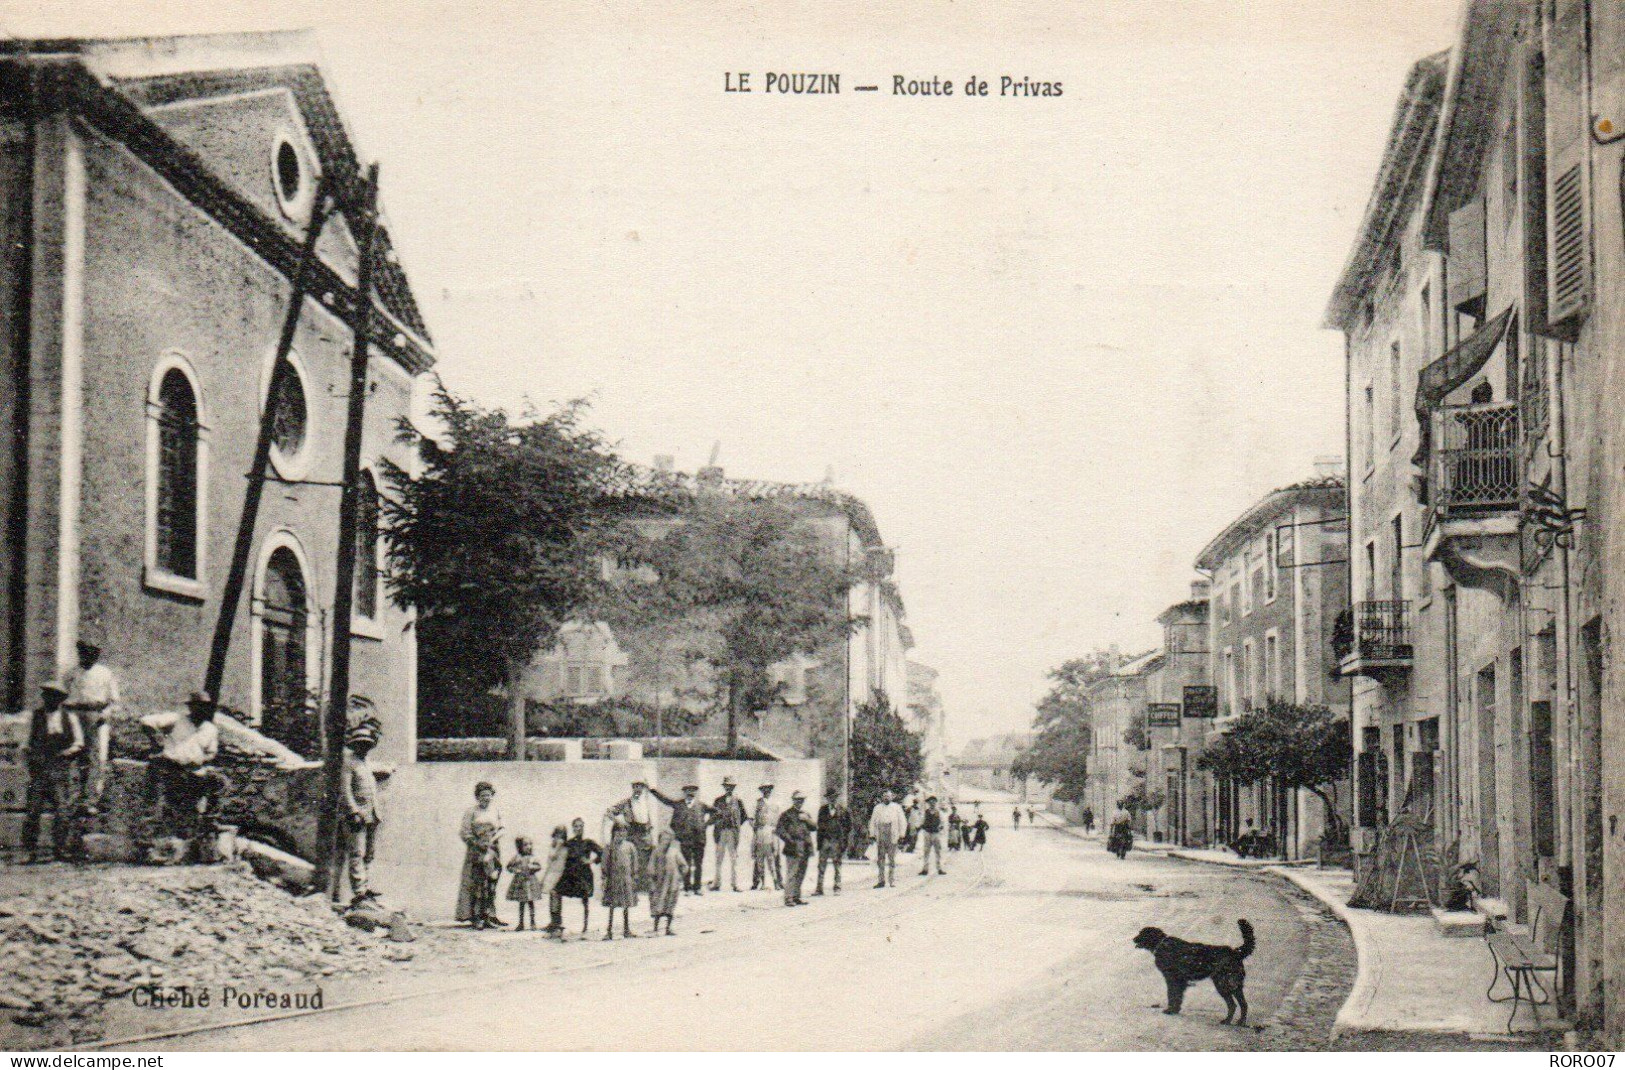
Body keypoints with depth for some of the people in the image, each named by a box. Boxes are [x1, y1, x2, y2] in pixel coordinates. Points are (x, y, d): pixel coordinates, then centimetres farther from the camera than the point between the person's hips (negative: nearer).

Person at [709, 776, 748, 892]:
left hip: (733, 832, -1)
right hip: (720, 832, 1)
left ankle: (735, 883, -1)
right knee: (719, 858, 2)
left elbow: (743, 816, 11)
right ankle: (717, 883, 5)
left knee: (734, 857, -2)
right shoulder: (718, 800, 10)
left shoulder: (737, 800, 6)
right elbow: (712, 815, 10)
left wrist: (737, 826, 5)